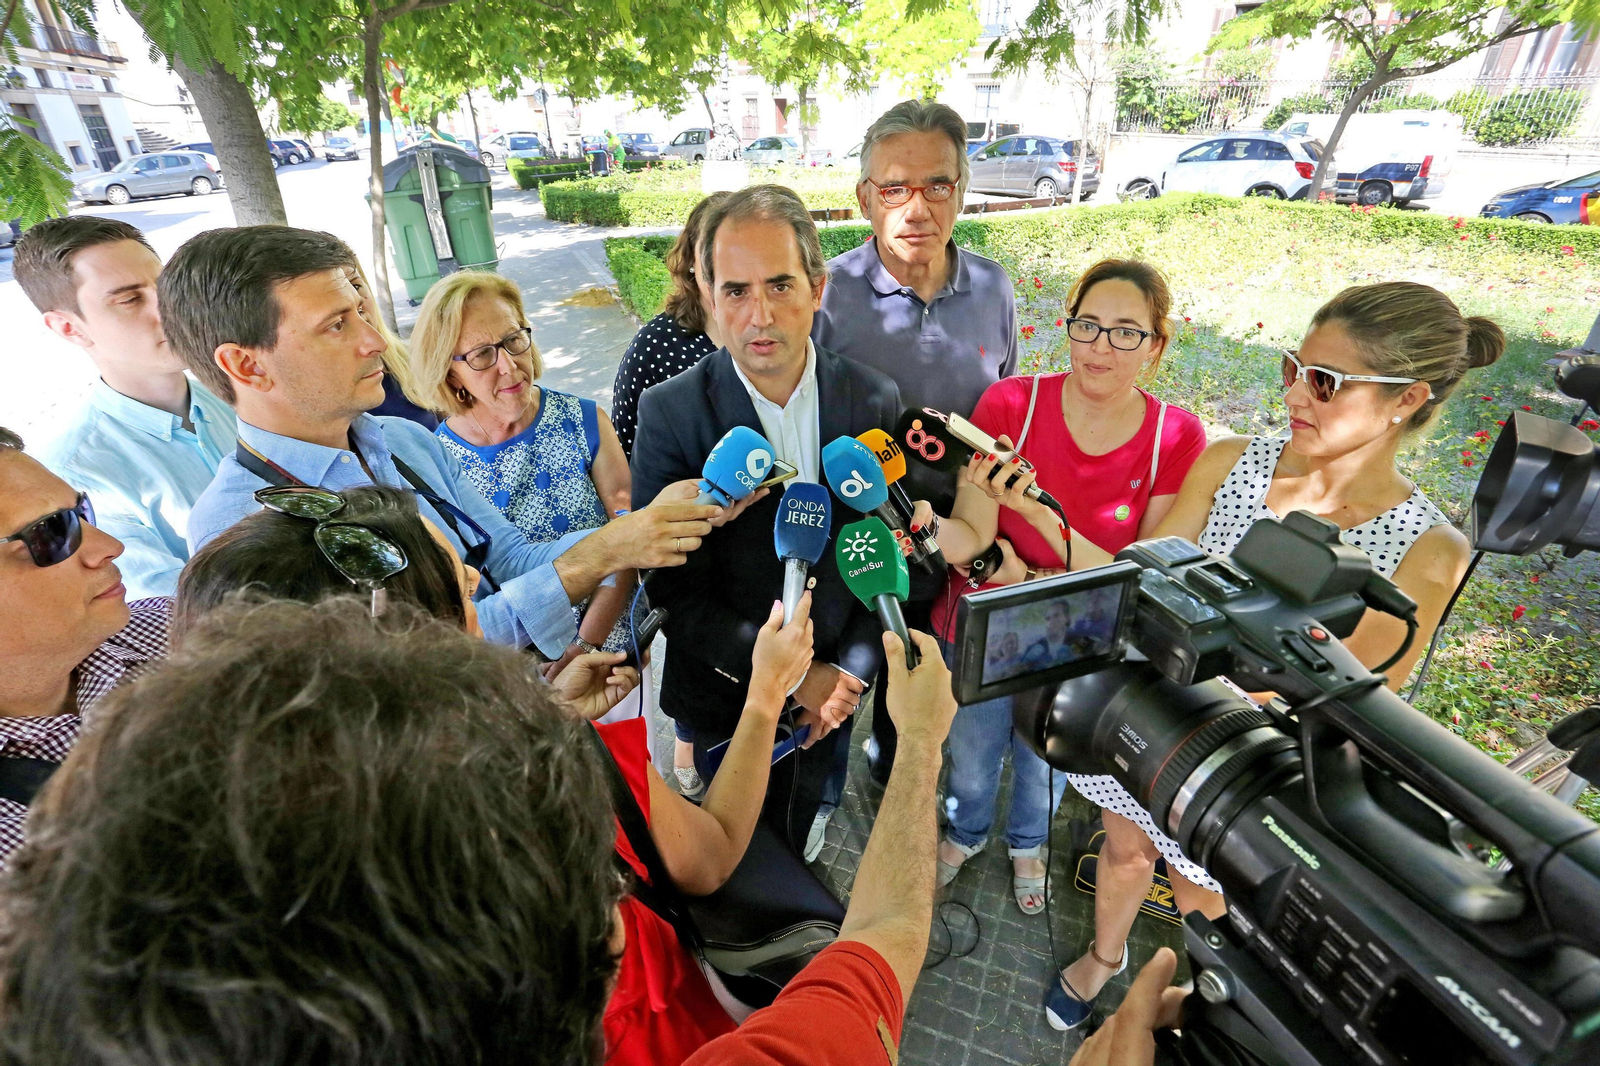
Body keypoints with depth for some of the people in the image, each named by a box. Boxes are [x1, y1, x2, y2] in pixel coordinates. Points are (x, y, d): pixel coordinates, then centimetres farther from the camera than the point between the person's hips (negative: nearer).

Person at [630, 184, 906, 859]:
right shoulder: (670, 412, -17)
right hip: (726, 698, -2)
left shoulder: (873, 399, -9)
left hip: (835, 693, 2)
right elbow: (674, 587, -16)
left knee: (806, 838, 25)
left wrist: (851, 670, -11)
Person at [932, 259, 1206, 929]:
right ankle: (965, 832, 60)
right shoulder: (1009, 404, -21)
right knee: (972, 749, 23)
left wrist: (1041, 512, -34)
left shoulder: (1178, 439, -17)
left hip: (1080, 643, 1)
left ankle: (1029, 842, 63)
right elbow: (971, 536, -24)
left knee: (1046, 755, 27)